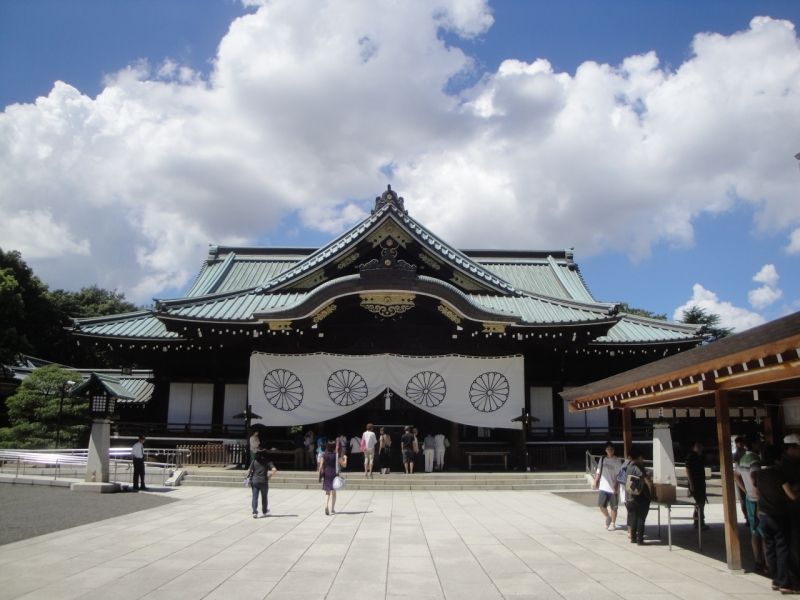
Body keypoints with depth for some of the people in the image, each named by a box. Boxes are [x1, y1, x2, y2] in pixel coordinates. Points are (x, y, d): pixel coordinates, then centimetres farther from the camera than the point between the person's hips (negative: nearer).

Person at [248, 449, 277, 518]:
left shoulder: (254, 461, 3)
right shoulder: (268, 462, -1)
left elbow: (249, 470, -5)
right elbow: (274, 470, -12)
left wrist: (249, 476, 8)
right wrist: (270, 476, 0)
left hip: (255, 481, 0)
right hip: (264, 482, 0)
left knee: (255, 497, 1)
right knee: (264, 497, 16)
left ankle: (255, 512, -13)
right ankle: (264, 512, 29)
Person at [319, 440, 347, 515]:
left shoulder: (324, 455, -1)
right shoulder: (337, 455, -5)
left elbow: (321, 466, -6)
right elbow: (344, 465, -1)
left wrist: (320, 475, 1)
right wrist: (345, 458, 17)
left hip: (326, 474, 2)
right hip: (334, 474, -2)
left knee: (327, 492, 13)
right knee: (333, 492, 11)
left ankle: (326, 506, -8)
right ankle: (331, 509, 11)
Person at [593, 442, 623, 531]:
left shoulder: (617, 461, -5)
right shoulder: (602, 459, 7)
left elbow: (619, 475, -7)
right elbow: (598, 472, 13)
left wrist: (616, 486, -15)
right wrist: (595, 482, 9)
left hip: (613, 488, -3)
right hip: (603, 487, 3)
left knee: (613, 507, 6)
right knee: (601, 505, -1)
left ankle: (613, 523, 23)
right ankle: (608, 517, 26)